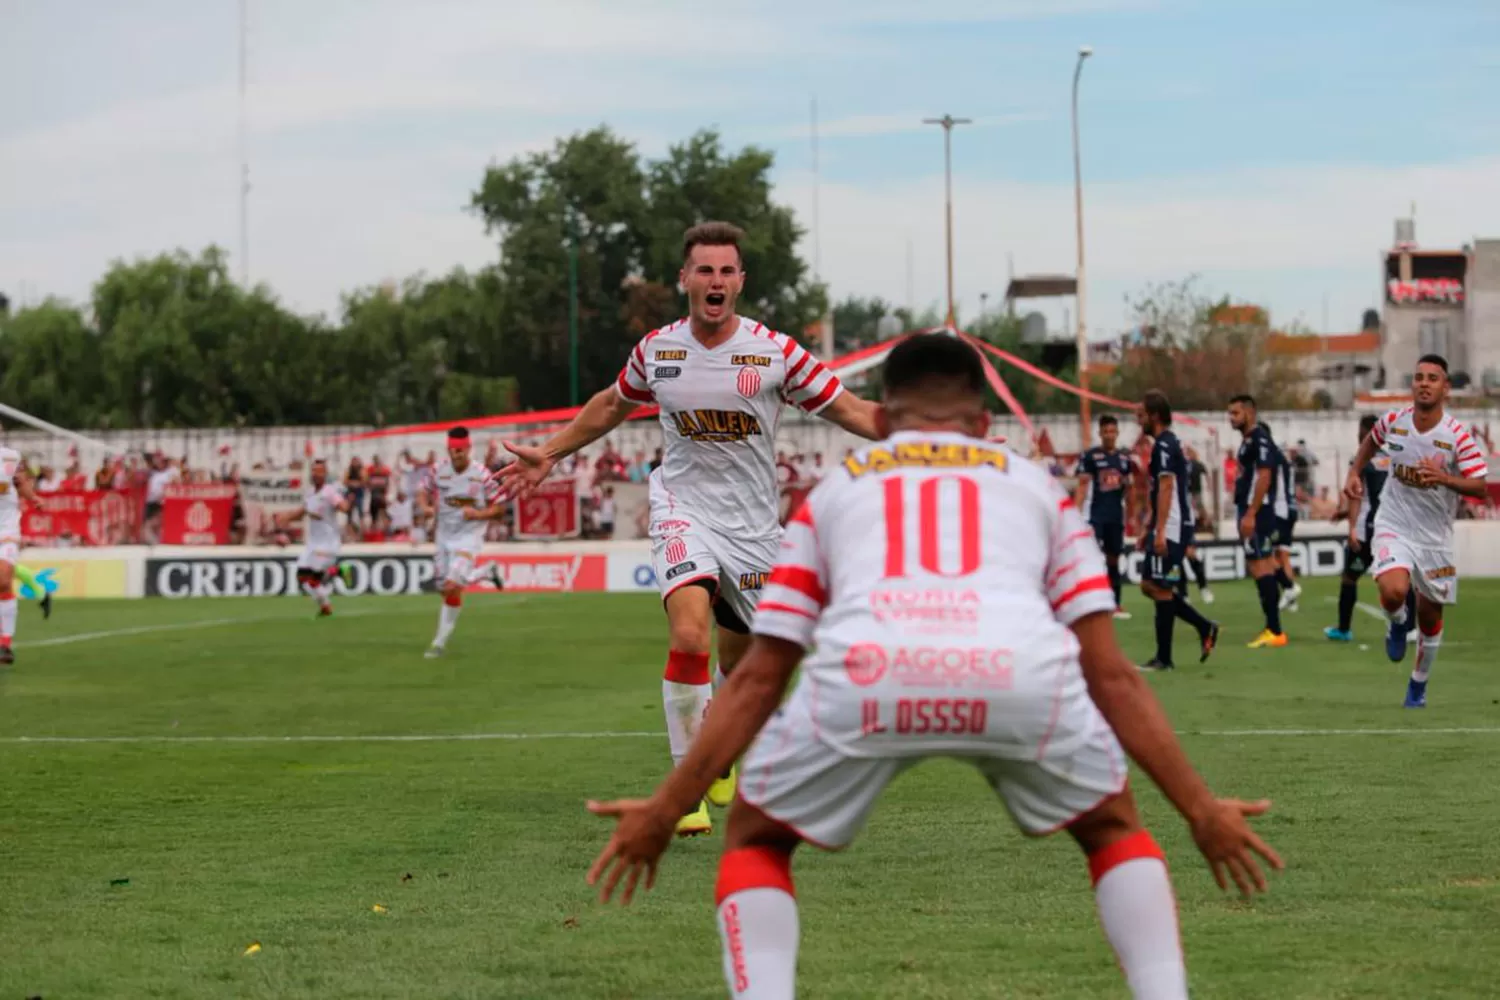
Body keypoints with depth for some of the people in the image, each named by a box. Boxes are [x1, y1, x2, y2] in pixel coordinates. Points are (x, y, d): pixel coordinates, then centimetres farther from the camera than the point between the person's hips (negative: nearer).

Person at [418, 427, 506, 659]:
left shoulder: (482, 475, -14)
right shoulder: (439, 471, -5)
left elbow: (499, 508, -6)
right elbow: (425, 492, 11)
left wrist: (478, 514, -23)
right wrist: (426, 507, -11)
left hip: (469, 537, -5)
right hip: (444, 536, 5)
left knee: (452, 586, -19)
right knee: (444, 589, 12)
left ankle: (440, 642, -8)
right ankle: (486, 572, 37)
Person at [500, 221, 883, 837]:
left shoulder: (775, 352, -9)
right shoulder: (656, 349, -2)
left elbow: (850, 410, -4)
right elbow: (612, 405, 19)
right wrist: (548, 455, 22)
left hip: (753, 522, 1)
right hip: (684, 510, -1)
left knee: (740, 658, 11)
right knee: (688, 633, -25)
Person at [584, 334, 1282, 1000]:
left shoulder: (836, 488, 35)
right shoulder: (1034, 484, 35)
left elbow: (759, 677, 31)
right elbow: (1111, 675, 29)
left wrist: (665, 809, 37)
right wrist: (1200, 809, 33)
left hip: (865, 672, 0)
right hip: (1022, 672, 1)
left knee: (755, 839, 27)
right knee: (1114, 828, 31)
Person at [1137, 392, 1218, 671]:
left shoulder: (1164, 445, -12)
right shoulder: (1172, 443, 19)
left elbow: (1166, 488, -20)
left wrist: (1160, 532, -24)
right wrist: (1149, 529, 25)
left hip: (1171, 528, -10)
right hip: (1170, 528, 10)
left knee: (1160, 589, -5)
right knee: (1150, 586, 12)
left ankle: (1163, 658, -1)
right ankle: (1204, 628, 12)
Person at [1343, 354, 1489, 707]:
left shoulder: (1457, 436, -15)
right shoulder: (1394, 421, -7)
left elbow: (1480, 487, -17)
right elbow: (1371, 440, 17)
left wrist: (1444, 479, -34)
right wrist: (1354, 474, 4)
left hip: (1435, 537, 0)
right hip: (1394, 528, 0)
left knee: (1430, 616, 11)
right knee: (1393, 591, -28)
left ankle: (1418, 685, 34)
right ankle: (1397, 623, 9)